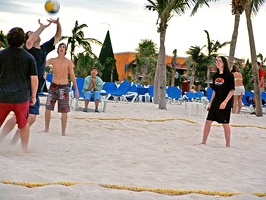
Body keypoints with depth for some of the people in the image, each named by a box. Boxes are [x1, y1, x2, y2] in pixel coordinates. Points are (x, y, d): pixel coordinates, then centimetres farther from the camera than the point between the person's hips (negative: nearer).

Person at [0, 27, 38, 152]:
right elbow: (34, 78, -2)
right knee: (23, 124, 16)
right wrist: (33, 96, 7)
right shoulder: (29, 57, -1)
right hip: (22, 96, 0)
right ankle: (25, 149, 23)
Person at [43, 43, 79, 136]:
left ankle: (63, 131, 5)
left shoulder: (68, 62, -1)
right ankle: (46, 129, 14)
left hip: (64, 87, -2)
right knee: (48, 108, 1)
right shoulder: (52, 60, 5)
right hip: (53, 86, 2)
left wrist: (76, 89, -1)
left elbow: (72, 76, 2)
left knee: (64, 111, -3)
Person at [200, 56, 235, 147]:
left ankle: (228, 145, 9)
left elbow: (232, 90, -12)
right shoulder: (215, 75, 11)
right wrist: (210, 103, 14)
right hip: (216, 102, 6)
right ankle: (203, 142, 11)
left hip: (226, 103, -6)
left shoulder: (229, 75, -8)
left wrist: (225, 102, -20)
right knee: (208, 121, 3)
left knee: (225, 123, -1)